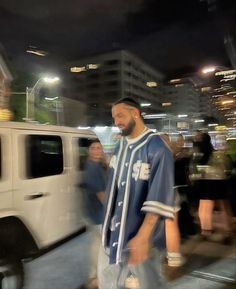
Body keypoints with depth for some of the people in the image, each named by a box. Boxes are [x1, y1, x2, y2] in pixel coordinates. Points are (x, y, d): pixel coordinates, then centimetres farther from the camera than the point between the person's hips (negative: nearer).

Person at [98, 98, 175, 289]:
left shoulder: (157, 148, -19)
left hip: (141, 231, -7)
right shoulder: (121, 146, 6)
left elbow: (159, 197, -24)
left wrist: (143, 236, -29)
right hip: (115, 228, 7)